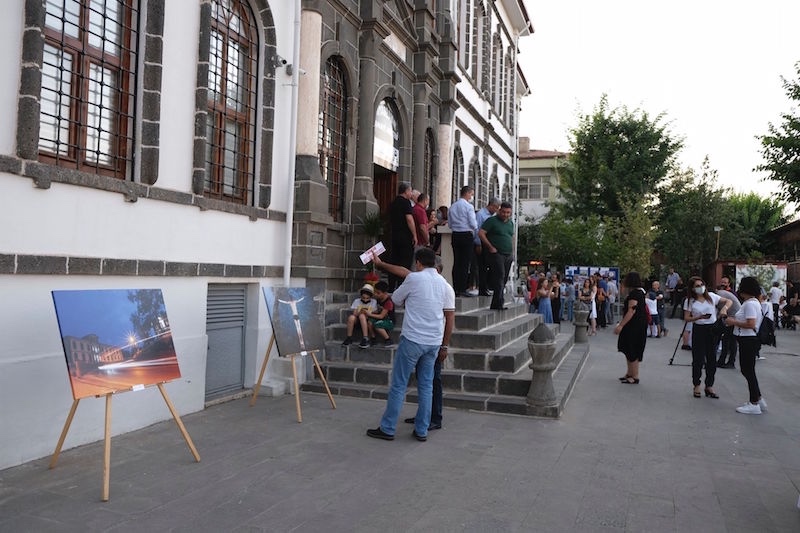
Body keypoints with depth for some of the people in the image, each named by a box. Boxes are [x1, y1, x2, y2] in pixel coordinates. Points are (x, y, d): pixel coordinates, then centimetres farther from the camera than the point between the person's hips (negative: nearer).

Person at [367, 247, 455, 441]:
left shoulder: (414, 278, -6)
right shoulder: (446, 285, 8)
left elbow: (396, 300, 8)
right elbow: (450, 318, 8)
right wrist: (444, 346, 14)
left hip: (412, 340, -5)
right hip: (434, 343, 5)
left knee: (398, 385, 2)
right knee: (426, 386, 12)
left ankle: (387, 429, 8)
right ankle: (421, 431, 16)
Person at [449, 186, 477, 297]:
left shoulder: (452, 207, 11)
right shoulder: (468, 206, -9)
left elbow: (450, 224, 13)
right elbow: (473, 223, -12)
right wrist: (475, 231, 6)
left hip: (455, 235, 6)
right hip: (467, 236, -6)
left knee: (456, 262, 8)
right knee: (465, 263, -3)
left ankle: (456, 289, 9)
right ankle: (462, 289, -4)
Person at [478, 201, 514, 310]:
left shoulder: (510, 223, 18)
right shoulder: (492, 220, -4)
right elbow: (481, 233, -12)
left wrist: (512, 250, 16)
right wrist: (491, 247, -13)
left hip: (508, 255, 7)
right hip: (497, 254, -7)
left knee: (504, 279, 7)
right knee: (500, 277, -16)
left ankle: (495, 304, 13)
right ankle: (499, 303, -17)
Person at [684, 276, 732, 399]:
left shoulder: (711, 296, 3)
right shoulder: (689, 301, -3)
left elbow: (728, 301, 5)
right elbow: (687, 318, -5)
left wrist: (724, 308, -16)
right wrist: (700, 317, -20)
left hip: (712, 329, 3)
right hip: (698, 330, -2)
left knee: (712, 359, 6)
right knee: (698, 359, 1)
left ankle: (709, 386, 17)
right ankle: (697, 386, 15)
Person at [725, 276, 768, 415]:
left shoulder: (750, 304, -19)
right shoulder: (752, 302, 13)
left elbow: (751, 324, -26)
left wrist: (734, 322, -16)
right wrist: (735, 320, 9)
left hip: (748, 341, -10)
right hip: (747, 340, 10)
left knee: (748, 371, -1)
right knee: (746, 370, 17)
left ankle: (754, 404, 8)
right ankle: (758, 400, 25)